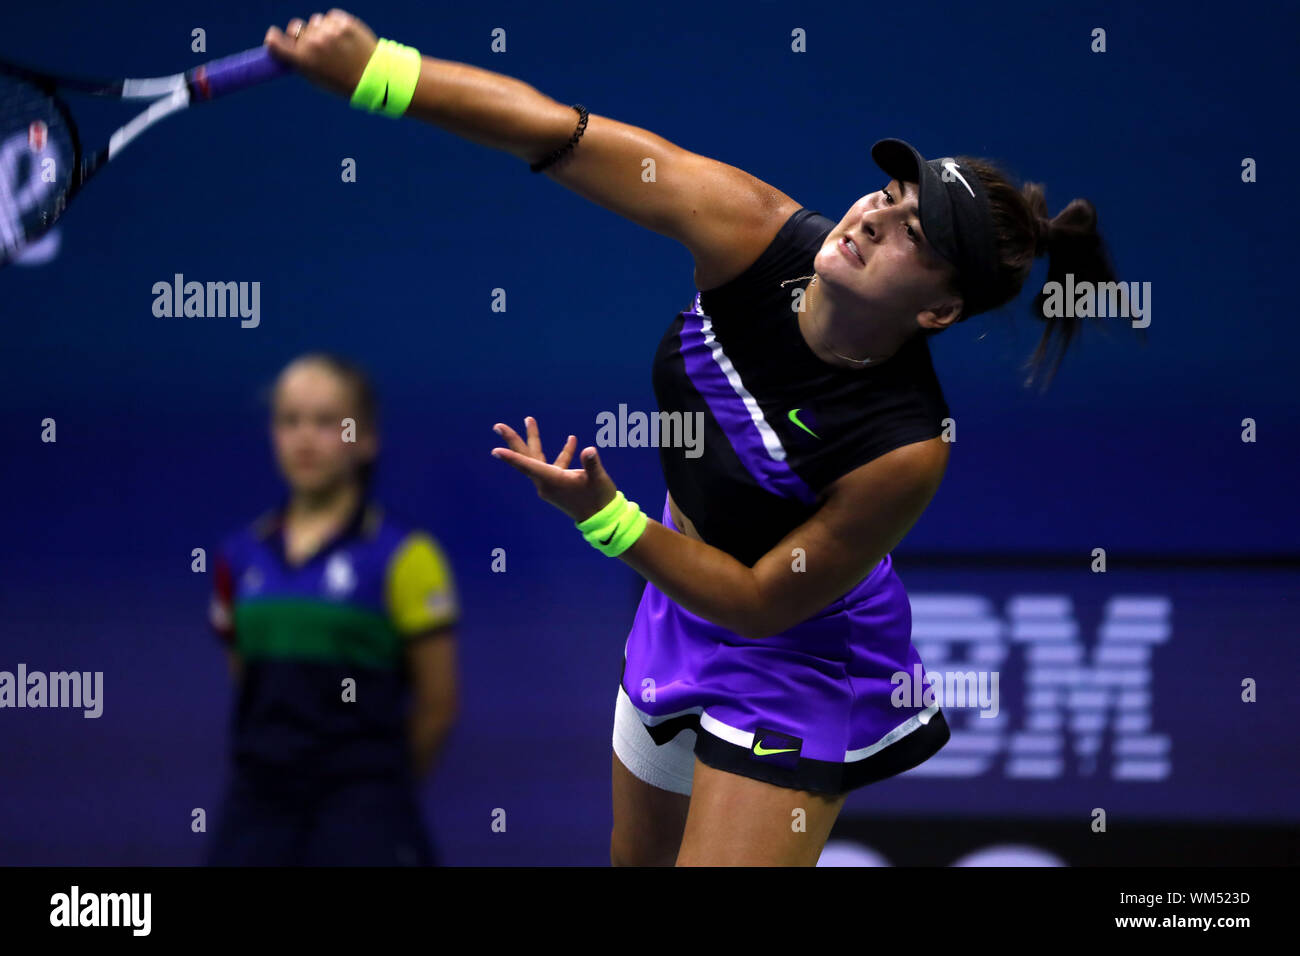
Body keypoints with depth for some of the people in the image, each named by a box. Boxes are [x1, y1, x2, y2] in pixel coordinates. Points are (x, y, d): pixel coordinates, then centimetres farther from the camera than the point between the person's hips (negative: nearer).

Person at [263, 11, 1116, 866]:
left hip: (796, 662, -6)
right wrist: (378, 70, -34)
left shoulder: (907, 451, -36)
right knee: (641, 859, 24)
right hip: (681, 607, 6)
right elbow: (558, 135, -26)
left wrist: (604, 518, -35)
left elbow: (759, 601, -26)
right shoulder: (754, 233, -26)